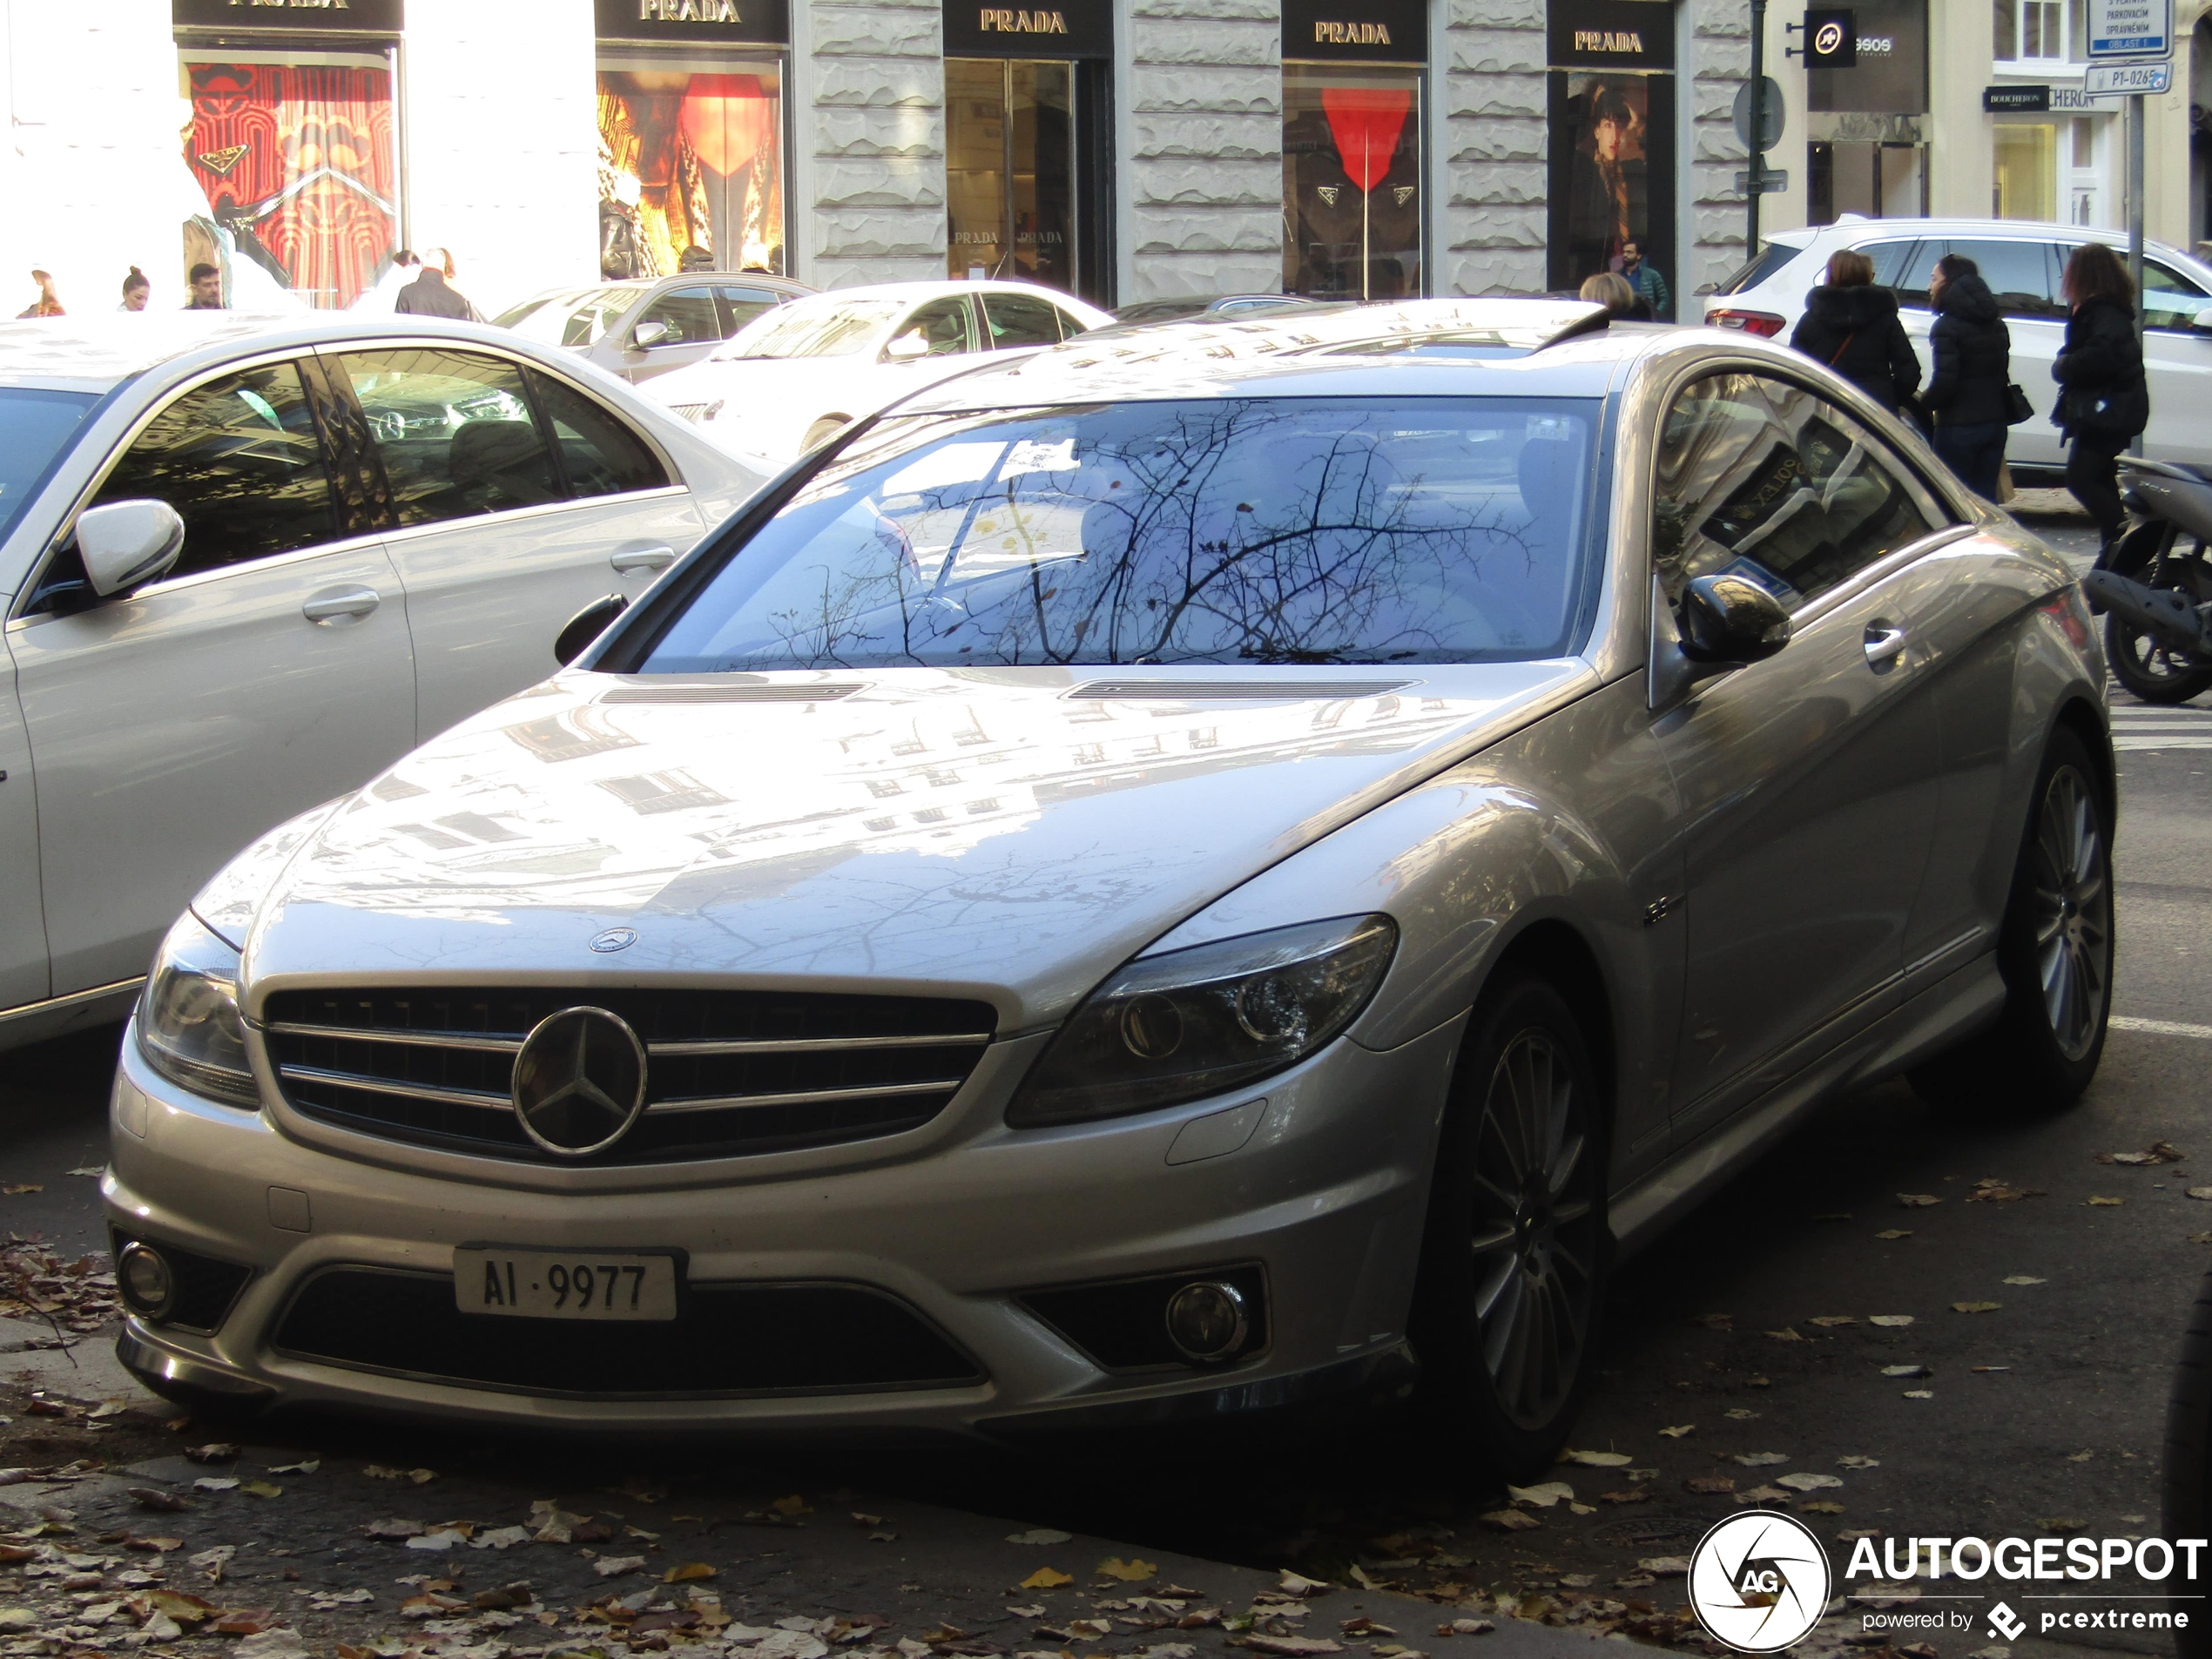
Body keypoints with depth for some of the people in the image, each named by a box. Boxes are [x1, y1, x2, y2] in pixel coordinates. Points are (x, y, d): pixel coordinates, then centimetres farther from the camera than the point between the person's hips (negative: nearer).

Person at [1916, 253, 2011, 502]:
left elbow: (1944, 381, -19)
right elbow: (2002, 374, 15)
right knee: (1985, 497, 12)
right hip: (1994, 421, 7)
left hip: (1958, 426, -7)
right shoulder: (1997, 326, 12)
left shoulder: (1946, 327, -14)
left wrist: (1925, 405, -3)